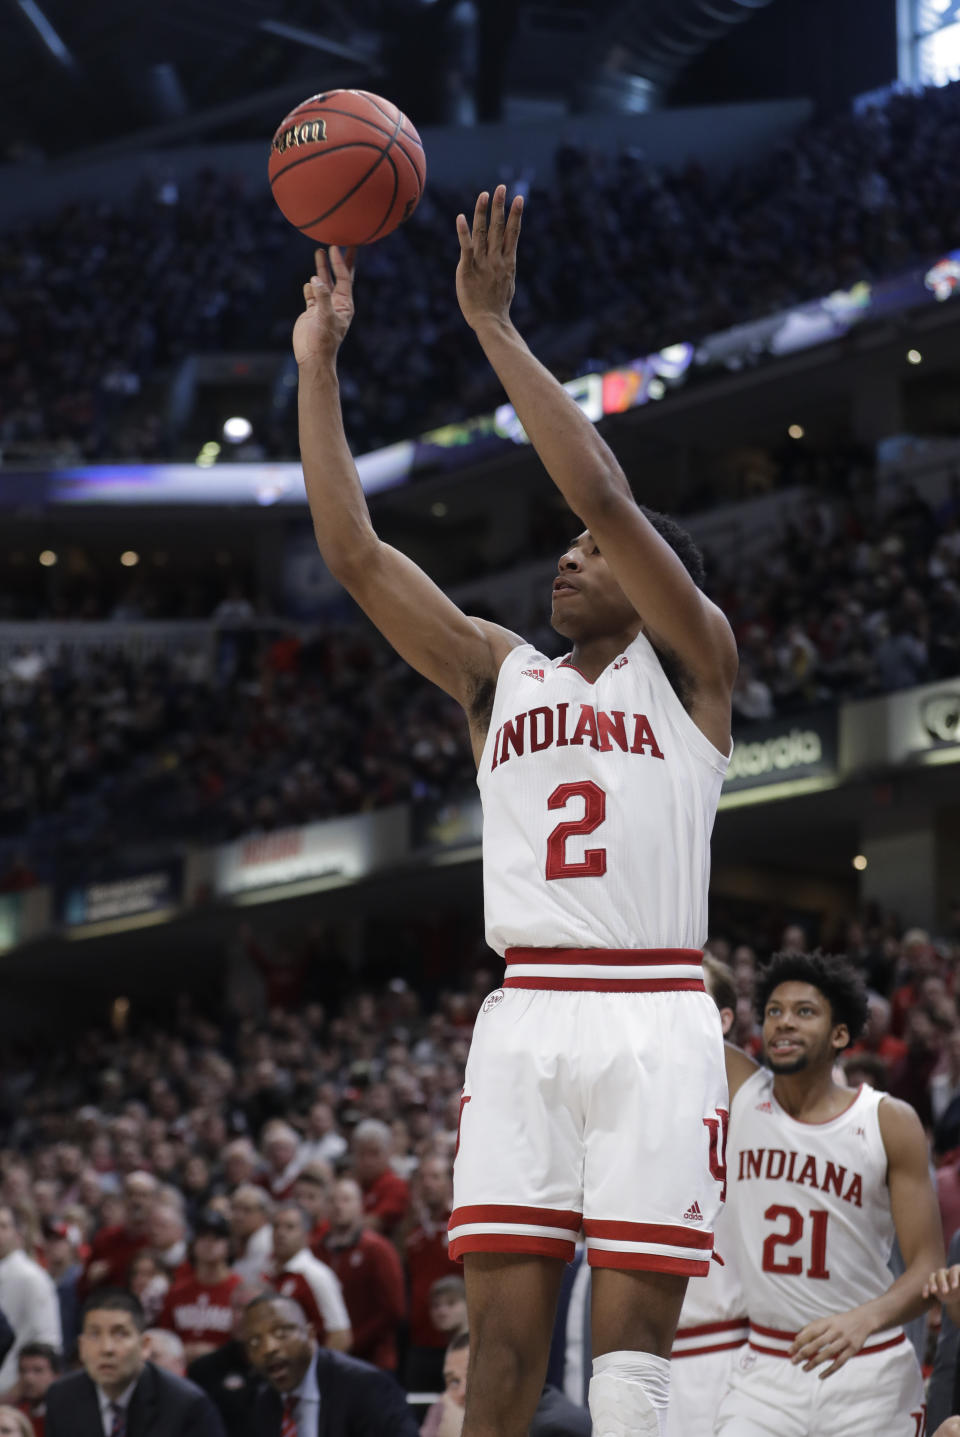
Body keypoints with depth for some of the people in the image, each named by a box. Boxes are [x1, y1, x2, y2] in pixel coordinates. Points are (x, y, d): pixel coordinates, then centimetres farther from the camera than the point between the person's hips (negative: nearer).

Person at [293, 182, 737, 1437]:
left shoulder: (690, 662, 5)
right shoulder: (499, 674, 17)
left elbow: (605, 494, -10)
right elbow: (352, 551, 9)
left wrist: (497, 328, -9)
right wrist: (318, 364, 6)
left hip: (654, 1022, -4)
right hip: (524, 1018, 4)